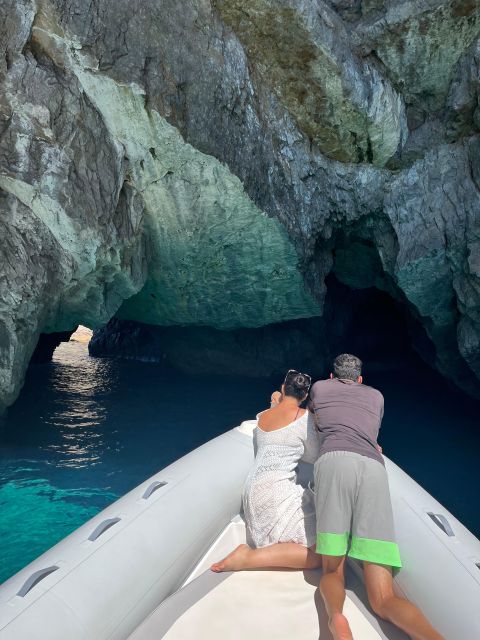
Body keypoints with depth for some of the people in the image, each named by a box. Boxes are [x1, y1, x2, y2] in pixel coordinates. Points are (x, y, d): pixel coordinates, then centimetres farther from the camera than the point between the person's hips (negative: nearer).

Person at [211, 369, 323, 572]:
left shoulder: (263, 415, 14)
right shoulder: (304, 417, -5)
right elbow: (315, 456, 7)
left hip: (254, 489, 9)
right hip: (275, 491, -9)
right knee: (319, 553, -9)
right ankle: (247, 558, -14)